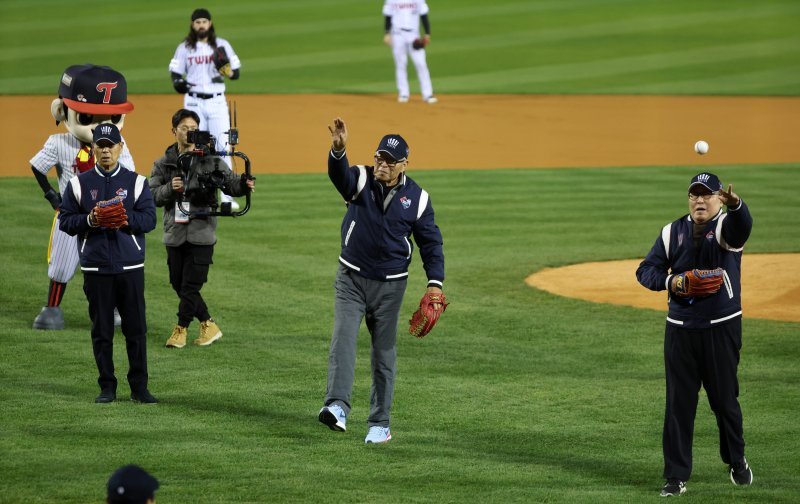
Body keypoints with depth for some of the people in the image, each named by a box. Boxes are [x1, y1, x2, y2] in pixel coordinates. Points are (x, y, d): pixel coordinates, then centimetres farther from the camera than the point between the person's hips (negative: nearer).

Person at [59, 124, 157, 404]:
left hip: (130, 266, 0)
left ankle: (139, 387, 6)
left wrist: (124, 216, -18)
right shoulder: (78, 184, 7)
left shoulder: (136, 182, 6)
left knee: (136, 328, 0)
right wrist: (89, 220, -13)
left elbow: (149, 220, -1)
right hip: (96, 267, 0)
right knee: (101, 330, 3)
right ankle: (107, 387, 10)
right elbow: (65, 221, 5)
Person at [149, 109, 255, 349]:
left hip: (201, 234, -3)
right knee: (179, 284, 8)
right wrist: (170, 188, -16)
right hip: (174, 234, 3)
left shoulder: (210, 160, 0)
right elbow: (152, 195, 3)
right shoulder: (163, 164, 7)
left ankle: (181, 329, 10)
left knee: (191, 285, -3)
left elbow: (230, 182, -6)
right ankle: (209, 326, 21)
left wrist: (244, 185, -28)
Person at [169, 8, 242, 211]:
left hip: (217, 102, 0)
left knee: (222, 147, -6)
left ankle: (227, 197, -4)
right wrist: (178, 83, -16)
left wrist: (228, 72, -18)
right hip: (194, 102, 0)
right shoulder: (184, 48, 6)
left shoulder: (222, 45, 5)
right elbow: (175, 73, 7)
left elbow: (236, 72, 5)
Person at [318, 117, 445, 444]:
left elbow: (430, 242, 3)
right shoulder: (360, 180, -6)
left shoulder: (417, 197, -3)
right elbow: (339, 173, -29)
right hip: (351, 279, -1)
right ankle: (337, 406, -29)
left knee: (384, 352, 7)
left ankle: (380, 423, 14)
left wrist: (435, 283, -8)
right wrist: (338, 150, -52)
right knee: (343, 339, -18)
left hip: (390, 285, 1)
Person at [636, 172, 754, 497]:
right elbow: (646, 271, 8)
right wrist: (670, 281, -14)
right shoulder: (673, 232, 8)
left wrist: (735, 204, -53)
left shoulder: (726, 227, -4)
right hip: (680, 329, 3)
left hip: (722, 327, -3)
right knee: (679, 403, 2)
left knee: (725, 398, 6)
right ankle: (676, 476, 6)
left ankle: (737, 462, 29)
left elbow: (742, 226, -30)